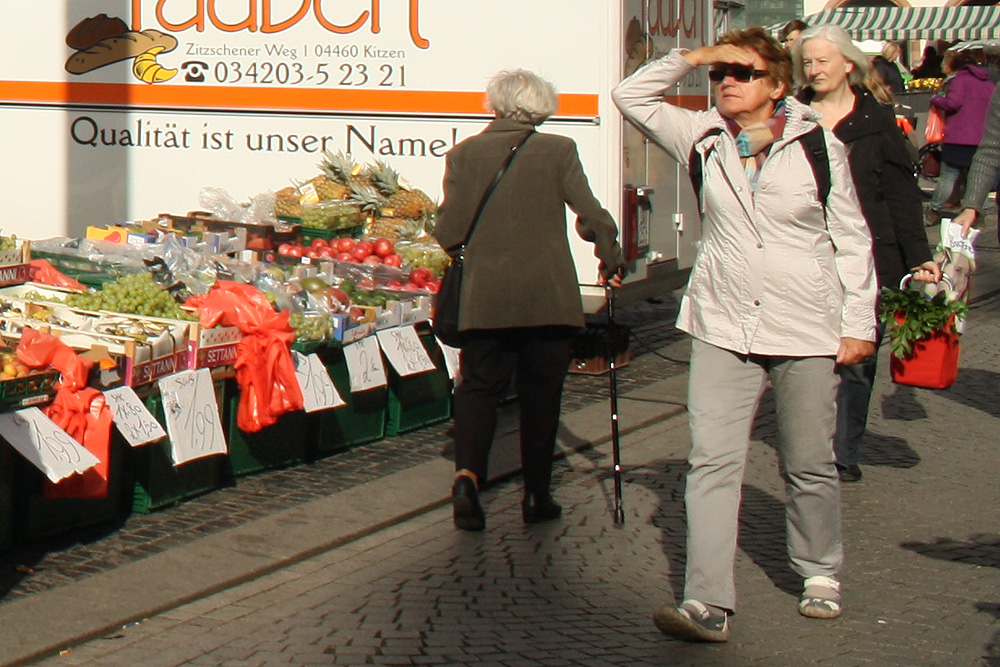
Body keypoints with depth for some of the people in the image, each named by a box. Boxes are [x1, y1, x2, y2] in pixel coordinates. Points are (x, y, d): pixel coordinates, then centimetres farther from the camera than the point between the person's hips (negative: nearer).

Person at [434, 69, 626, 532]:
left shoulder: (464, 154, 1)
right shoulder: (559, 151, -3)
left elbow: (449, 233, 0)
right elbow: (593, 217, -5)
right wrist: (611, 261, 13)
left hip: (484, 298, 1)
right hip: (549, 297, -1)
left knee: (479, 386, 11)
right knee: (541, 394, 10)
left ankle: (466, 473, -13)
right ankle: (537, 495, 13)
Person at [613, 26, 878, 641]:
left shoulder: (819, 146, 0)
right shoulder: (703, 140, 5)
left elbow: (851, 240, 5)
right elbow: (632, 96, 9)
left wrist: (859, 323, 1)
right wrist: (691, 58, -3)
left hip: (807, 332, -1)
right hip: (723, 330, 1)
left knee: (811, 466, 10)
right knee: (712, 462, -9)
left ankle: (820, 574, 33)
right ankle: (709, 606, -13)